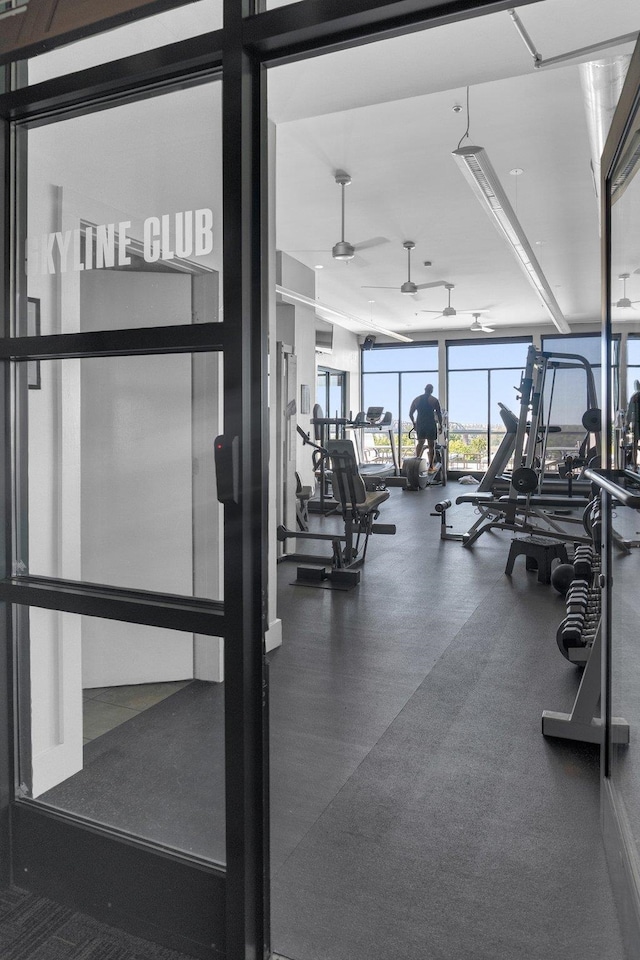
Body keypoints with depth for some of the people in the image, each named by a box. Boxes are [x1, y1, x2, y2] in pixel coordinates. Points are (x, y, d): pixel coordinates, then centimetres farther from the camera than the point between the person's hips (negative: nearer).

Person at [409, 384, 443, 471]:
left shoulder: (417, 399, 7)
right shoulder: (434, 400, -3)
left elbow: (410, 414, 8)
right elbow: (439, 414, -6)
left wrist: (414, 423, 20)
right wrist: (440, 425, 5)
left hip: (420, 424, 3)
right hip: (431, 425, -3)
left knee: (420, 443, 19)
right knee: (431, 445, 3)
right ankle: (431, 466, 4)